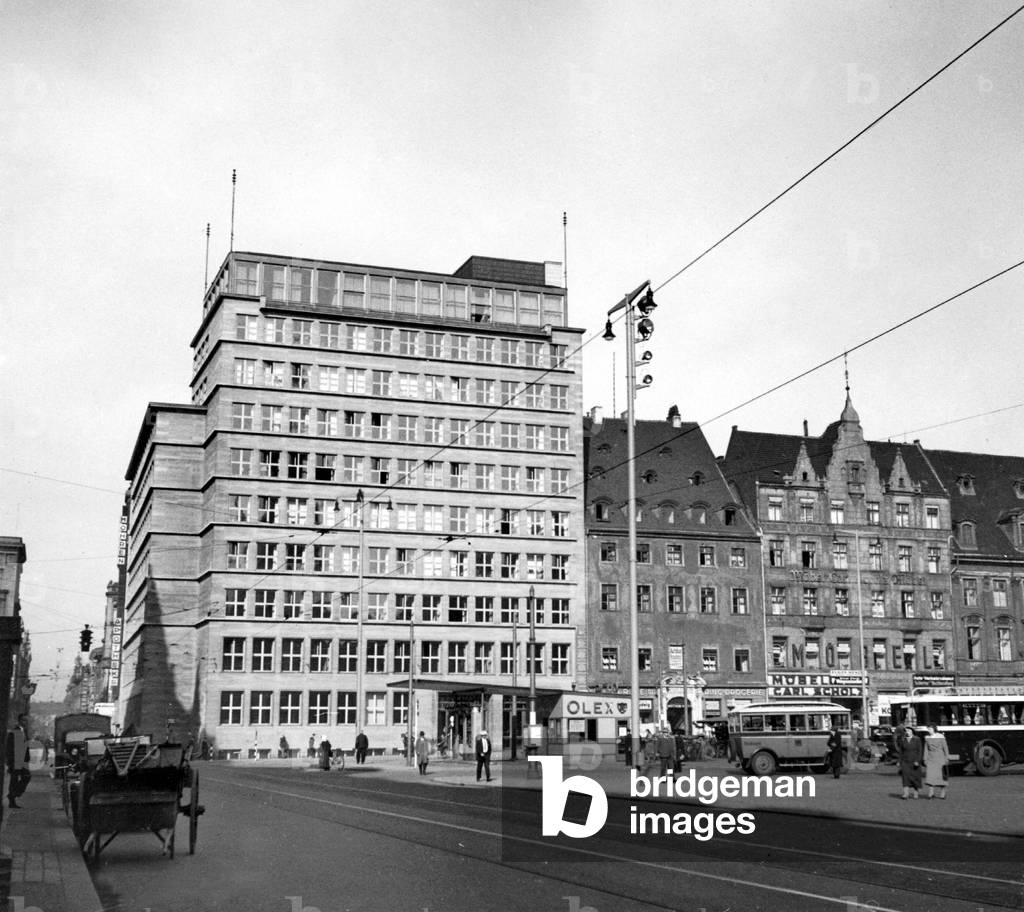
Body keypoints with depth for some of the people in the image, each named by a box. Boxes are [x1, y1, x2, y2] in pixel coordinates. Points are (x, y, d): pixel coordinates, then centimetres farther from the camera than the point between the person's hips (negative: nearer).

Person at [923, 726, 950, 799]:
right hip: (931, 758, 3)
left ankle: (942, 793, 11)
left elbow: (945, 748, -4)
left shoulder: (940, 737, -7)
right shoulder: (927, 738, 4)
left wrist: (947, 758, -7)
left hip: (940, 758, -3)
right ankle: (931, 793, -10)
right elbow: (926, 749, 7)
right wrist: (925, 759, 2)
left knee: (941, 775, -1)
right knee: (930, 775, -9)